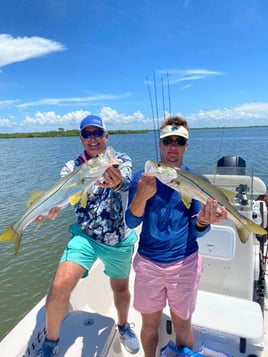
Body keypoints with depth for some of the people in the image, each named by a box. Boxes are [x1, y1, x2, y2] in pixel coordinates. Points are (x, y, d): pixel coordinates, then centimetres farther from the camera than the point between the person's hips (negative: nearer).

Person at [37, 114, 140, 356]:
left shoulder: (121, 161, -7)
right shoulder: (72, 167, -4)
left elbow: (126, 181, -28)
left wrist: (117, 182, -53)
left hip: (119, 239, 1)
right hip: (85, 236, 0)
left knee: (120, 287, 19)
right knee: (60, 286, -18)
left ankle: (123, 326, 51)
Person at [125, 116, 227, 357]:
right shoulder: (143, 177, -6)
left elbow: (196, 231, -6)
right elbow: (131, 222, -12)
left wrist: (202, 221, -29)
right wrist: (142, 196, -31)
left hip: (185, 263, 0)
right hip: (148, 262, 0)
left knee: (182, 324, 17)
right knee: (150, 323, 18)